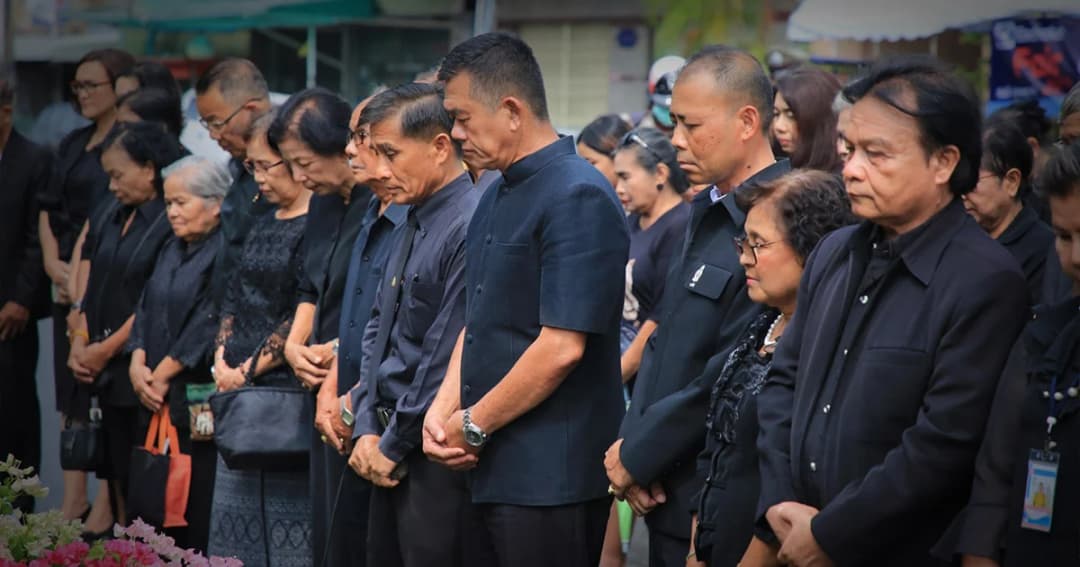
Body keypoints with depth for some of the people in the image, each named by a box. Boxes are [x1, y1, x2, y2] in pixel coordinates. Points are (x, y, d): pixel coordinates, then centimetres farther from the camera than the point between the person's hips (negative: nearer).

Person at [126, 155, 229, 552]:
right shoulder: (172, 251, 17)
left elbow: (209, 324, -16)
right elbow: (147, 308, 15)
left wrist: (163, 373, -11)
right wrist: (138, 364, -1)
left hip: (202, 403, -8)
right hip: (159, 399, 8)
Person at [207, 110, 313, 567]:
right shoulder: (264, 224, 16)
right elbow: (234, 299, 18)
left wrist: (250, 369, -11)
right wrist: (222, 361, 3)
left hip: (288, 387, -9)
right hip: (240, 391, 9)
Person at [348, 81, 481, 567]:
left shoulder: (470, 228, -18)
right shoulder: (412, 226, 12)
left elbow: (448, 356, -20)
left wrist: (394, 446, -12)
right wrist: (368, 431, 6)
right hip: (392, 454, 9)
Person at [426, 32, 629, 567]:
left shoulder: (579, 197, -14)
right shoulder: (497, 197, 16)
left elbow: (562, 348, -20)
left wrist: (473, 426, -12)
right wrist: (441, 412, 4)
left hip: (551, 478, -9)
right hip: (494, 472, 9)